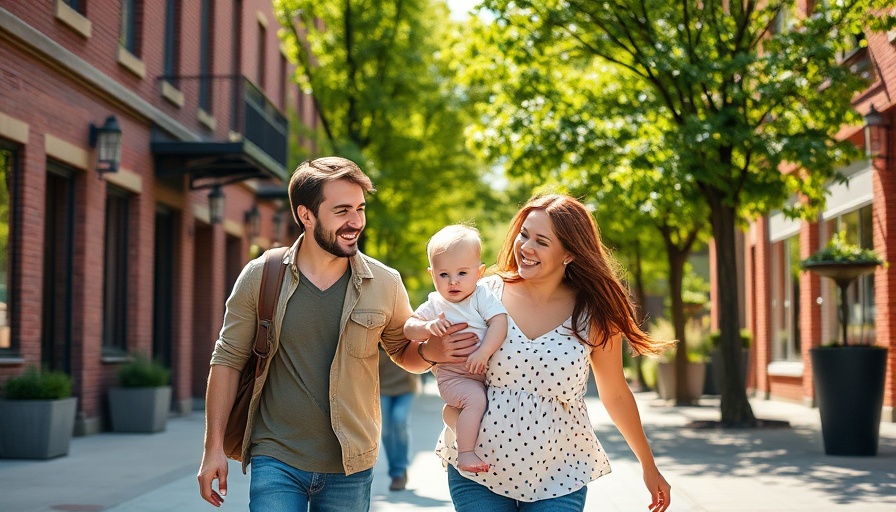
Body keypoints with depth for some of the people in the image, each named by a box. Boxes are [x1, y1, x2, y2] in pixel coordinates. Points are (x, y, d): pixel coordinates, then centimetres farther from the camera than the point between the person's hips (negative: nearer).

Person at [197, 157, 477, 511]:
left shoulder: (385, 284, -3)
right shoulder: (259, 277, -5)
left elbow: (403, 352, 11)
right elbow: (228, 359, 1)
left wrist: (429, 352, -13)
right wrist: (214, 448, -1)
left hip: (350, 467, 1)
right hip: (276, 460, -1)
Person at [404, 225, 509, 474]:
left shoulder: (483, 297, -2)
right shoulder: (435, 305, 1)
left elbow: (499, 322, -14)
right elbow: (408, 327, 2)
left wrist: (483, 352, -27)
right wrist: (427, 327, -20)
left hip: (486, 370, 3)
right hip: (453, 376, -3)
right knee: (475, 398, -28)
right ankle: (465, 453, -21)